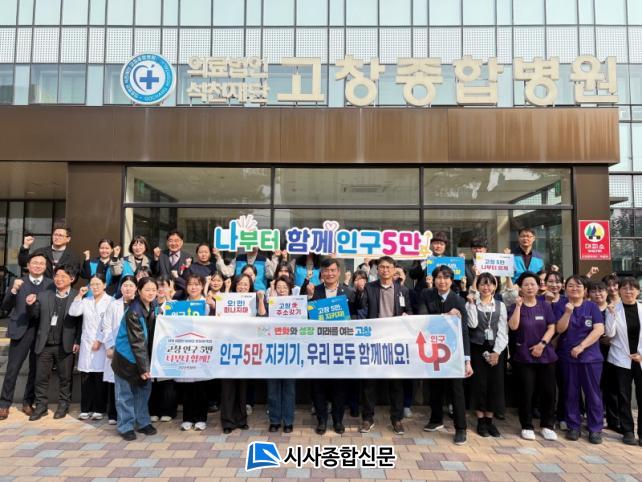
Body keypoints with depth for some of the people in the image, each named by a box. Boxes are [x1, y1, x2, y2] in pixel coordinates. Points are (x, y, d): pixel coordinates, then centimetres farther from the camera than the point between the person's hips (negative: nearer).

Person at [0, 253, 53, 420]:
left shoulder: (51, 284, 2)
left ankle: (28, 402, 25)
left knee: (35, 370, 10)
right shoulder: (18, 282, 3)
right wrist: (13, 290, -16)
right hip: (21, 330, -1)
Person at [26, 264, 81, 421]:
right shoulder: (43, 295, 8)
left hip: (65, 345, -3)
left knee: (65, 377, 9)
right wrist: (30, 305, -10)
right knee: (41, 377, 10)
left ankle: (63, 405, 24)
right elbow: (35, 316, 10)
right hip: (45, 344, 3)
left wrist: (78, 342, -11)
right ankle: (41, 406, 23)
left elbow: (81, 321, -6)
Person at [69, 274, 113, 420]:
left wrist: (99, 340, -10)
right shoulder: (86, 301, 12)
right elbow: (73, 312, -2)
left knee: (100, 378, 0)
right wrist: (79, 296, -6)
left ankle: (99, 409, 10)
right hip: (86, 344, 4)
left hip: (102, 344, -4)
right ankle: (86, 408, 15)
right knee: (86, 378, 6)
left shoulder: (110, 301, -4)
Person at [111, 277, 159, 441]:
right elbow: (137, 342, -24)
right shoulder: (134, 312, -24)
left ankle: (143, 422, 26)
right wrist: (143, 367, -23)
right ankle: (126, 426, 18)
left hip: (144, 355, 6)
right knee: (126, 393, 5)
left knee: (144, 389, 13)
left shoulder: (154, 306, -4)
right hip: (128, 357, -6)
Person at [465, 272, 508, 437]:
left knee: (495, 384, 4)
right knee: (479, 384, 1)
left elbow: (502, 331, -1)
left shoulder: (500, 305, 5)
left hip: (496, 349, 2)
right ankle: (481, 421, 13)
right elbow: (472, 324, -15)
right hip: (478, 349, -2)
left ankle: (490, 420, 17)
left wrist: (496, 352, -9)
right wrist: (472, 304, -14)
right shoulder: (471, 304, 0)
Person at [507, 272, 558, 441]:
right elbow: (513, 326, -16)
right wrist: (518, 305, -20)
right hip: (524, 356, -2)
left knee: (548, 391, 5)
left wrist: (542, 344, -12)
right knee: (526, 392, 1)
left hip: (545, 355, 2)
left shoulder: (545, 305, 5)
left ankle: (547, 425, 21)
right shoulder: (516, 306, -1)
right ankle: (527, 426, 14)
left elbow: (551, 328, 1)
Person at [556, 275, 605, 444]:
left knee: (593, 393, 2)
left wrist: (581, 346, -14)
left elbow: (599, 329, -8)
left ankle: (595, 428, 14)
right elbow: (560, 329, -7)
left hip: (591, 357, -1)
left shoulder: (592, 306, 1)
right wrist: (568, 312, -21)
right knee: (571, 393, 7)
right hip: (567, 357, 1)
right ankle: (573, 426, 18)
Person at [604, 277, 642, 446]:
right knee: (624, 397, 5)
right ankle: (627, 431, 16)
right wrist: (612, 314, -19)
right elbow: (610, 333, -10)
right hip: (621, 359, -2)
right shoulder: (613, 309, -3)